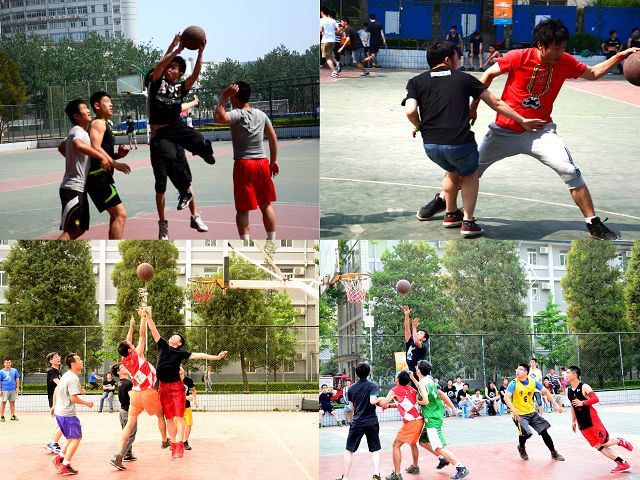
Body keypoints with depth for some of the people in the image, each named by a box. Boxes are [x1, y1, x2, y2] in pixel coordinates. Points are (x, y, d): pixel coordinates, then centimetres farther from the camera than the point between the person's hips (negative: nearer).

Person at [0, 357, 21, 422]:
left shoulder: (14, 370, 8)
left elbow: (17, 379, 12)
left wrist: (17, 388, 5)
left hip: (13, 389, 3)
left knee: (12, 402, 7)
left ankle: (13, 415, 14)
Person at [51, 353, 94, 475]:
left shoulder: (66, 375, 12)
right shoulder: (73, 378, -18)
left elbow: (56, 391, 22)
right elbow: (73, 398, -23)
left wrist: (54, 405, 31)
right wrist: (87, 403, -10)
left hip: (59, 411, 10)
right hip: (67, 414, -10)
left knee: (72, 437, 20)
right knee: (76, 438, -2)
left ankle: (59, 457, 14)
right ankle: (65, 465, -2)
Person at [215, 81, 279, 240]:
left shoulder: (237, 114, -11)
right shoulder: (261, 114, 8)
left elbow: (219, 117, -31)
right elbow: (273, 138, 12)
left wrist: (223, 97, -20)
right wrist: (274, 161, 20)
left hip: (243, 164, -5)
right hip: (263, 162, 5)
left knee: (243, 209, 1)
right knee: (266, 205, 17)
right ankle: (272, 241, 21)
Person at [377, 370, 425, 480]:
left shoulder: (395, 390, -4)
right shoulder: (411, 389, 15)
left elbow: (383, 403, -10)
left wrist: (377, 401, 12)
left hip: (411, 422, -7)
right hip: (420, 420, 7)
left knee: (396, 445, 1)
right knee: (413, 443, 29)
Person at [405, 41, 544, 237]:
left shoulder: (416, 81, 11)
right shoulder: (464, 79, 10)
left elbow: (410, 111, -6)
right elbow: (496, 103, 12)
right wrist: (522, 120, 20)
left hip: (431, 145, 2)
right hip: (460, 143, -2)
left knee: (453, 171, 34)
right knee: (470, 175, 28)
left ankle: (451, 214, 43)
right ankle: (468, 222, 18)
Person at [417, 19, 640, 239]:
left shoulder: (565, 62, -10)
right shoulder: (519, 57, -19)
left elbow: (593, 73, 5)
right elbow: (489, 74, -5)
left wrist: (619, 57, -9)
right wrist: (473, 107, -1)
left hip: (540, 132, 1)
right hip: (505, 130, -1)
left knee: (570, 171, -17)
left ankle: (594, 224, -6)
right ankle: (442, 199, 37)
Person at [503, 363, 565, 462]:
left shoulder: (533, 382, -4)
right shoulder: (514, 383, -16)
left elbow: (545, 392, 4)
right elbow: (506, 397, -27)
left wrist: (555, 404, -5)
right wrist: (513, 410, -42)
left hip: (531, 413, 4)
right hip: (519, 414, -4)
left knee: (544, 431, 2)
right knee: (525, 433, -21)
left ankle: (554, 453, 20)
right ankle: (521, 447, 13)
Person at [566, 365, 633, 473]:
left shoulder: (584, 387, -11)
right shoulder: (569, 390, 9)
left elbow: (596, 399, -19)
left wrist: (582, 403, -26)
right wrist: (573, 421, 18)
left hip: (592, 420, -6)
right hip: (582, 424, 6)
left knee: (604, 442, -8)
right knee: (598, 446, -1)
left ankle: (620, 441, 26)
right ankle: (622, 464, 4)